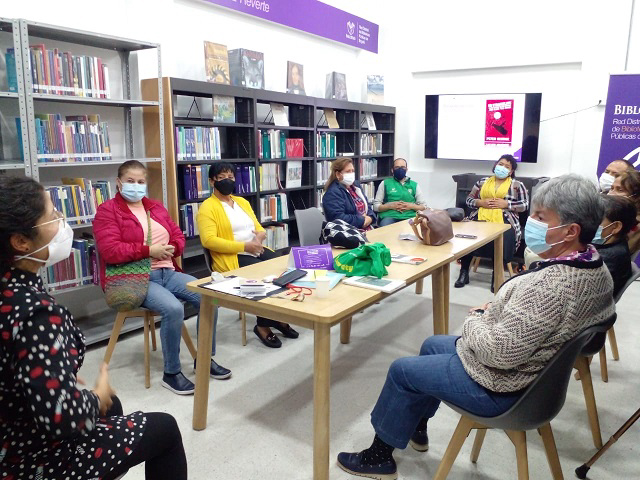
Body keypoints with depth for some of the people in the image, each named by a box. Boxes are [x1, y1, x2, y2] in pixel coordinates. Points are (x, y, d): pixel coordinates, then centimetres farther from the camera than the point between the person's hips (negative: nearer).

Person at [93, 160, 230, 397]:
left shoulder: (156, 207, 18)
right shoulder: (107, 211, -2)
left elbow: (178, 236, 19)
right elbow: (109, 250, -16)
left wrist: (171, 249, -4)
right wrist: (148, 250, -18)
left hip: (167, 272, 7)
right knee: (173, 308, -32)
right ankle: (171, 373, -10)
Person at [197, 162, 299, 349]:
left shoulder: (242, 202, 20)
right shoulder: (208, 207, -4)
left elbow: (258, 227, 23)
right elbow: (208, 240, -17)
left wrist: (260, 235, -4)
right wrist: (244, 246, -20)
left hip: (257, 251, 7)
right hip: (232, 258, -7)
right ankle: (263, 325, -9)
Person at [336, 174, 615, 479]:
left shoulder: (551, 286, -36)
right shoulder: (597, 267, -5)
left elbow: (499, 352, -33)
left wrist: (475, 320, -14)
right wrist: (495, 311, -2)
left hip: (501, 387, -10)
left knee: (401, 371, 7)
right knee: (432, 345, 26)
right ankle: (415, 428, 44)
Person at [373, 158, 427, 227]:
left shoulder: (414, 185, 18)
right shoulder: (385, 183, 14)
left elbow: (424, 206, 16)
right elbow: (376, 206, 10)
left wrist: (411, 206, -3)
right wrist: (390, 206, -7)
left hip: (409, 217, 2)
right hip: (389, 216, -2)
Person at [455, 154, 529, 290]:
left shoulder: (517, 185, 15)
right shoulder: (482, 182, 22)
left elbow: (524, 205, 5)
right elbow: (469, 200, 18)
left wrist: (505, 204, -7)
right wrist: (481, 202, -2)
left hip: (503, 221, -2)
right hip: (480, 218, 2)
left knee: (502, 240, -36)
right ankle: (464, 272, -15)